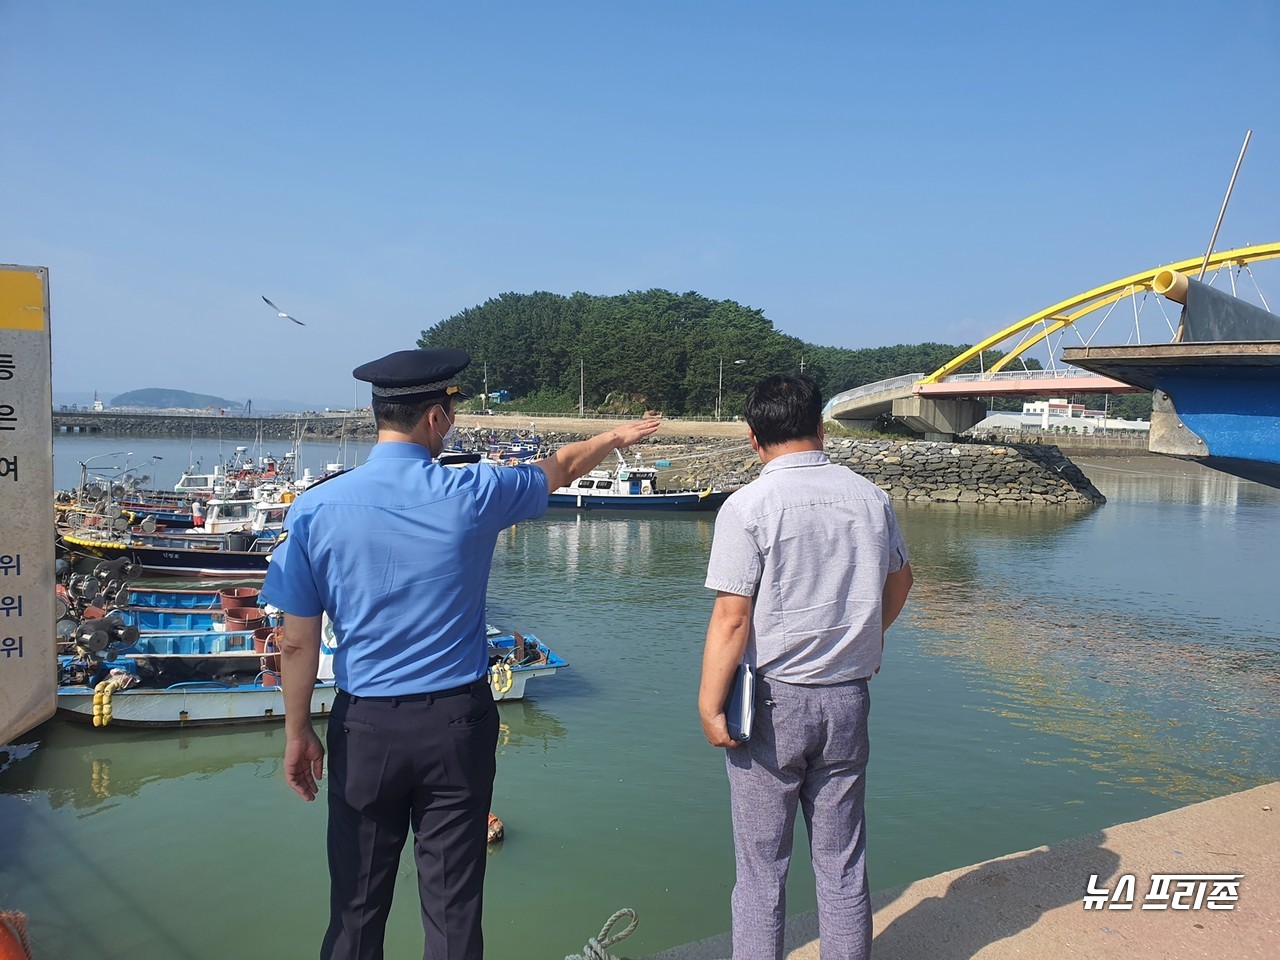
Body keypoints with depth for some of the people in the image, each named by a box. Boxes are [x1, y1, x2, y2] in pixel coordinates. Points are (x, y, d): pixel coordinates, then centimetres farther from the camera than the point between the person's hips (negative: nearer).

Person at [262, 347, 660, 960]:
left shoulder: (317, 509, -8)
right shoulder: (473, 494, -9)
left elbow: (298, 643, -4)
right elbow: (560, 467, 10)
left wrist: (297, 733, 9)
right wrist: (618, 437, 29)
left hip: (364, 727, 1)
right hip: (458, 724, 0)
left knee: (357, 906, 15)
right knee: (452, 906, 12)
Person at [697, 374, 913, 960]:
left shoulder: (748, 506, -14)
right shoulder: (868, 496, 2)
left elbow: (732, 617, -18)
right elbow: (899, 579, 18)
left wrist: (710, 705, -9)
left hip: (772, 702, -4)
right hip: (848, 700, 4)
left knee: (761, 866, 9)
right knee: (842, 862, 16)